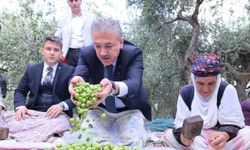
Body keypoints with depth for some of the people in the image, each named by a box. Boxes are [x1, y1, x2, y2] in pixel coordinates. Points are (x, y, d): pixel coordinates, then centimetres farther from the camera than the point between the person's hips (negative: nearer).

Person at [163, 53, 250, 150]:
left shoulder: (227, 90, -12)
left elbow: (233, 123, -13)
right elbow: (180, 123, -9)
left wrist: (225, 136, -37)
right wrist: (182, 136, -34)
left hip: (222, 141, -2)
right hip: (196, 140, 2)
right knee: (168, 135, -24)